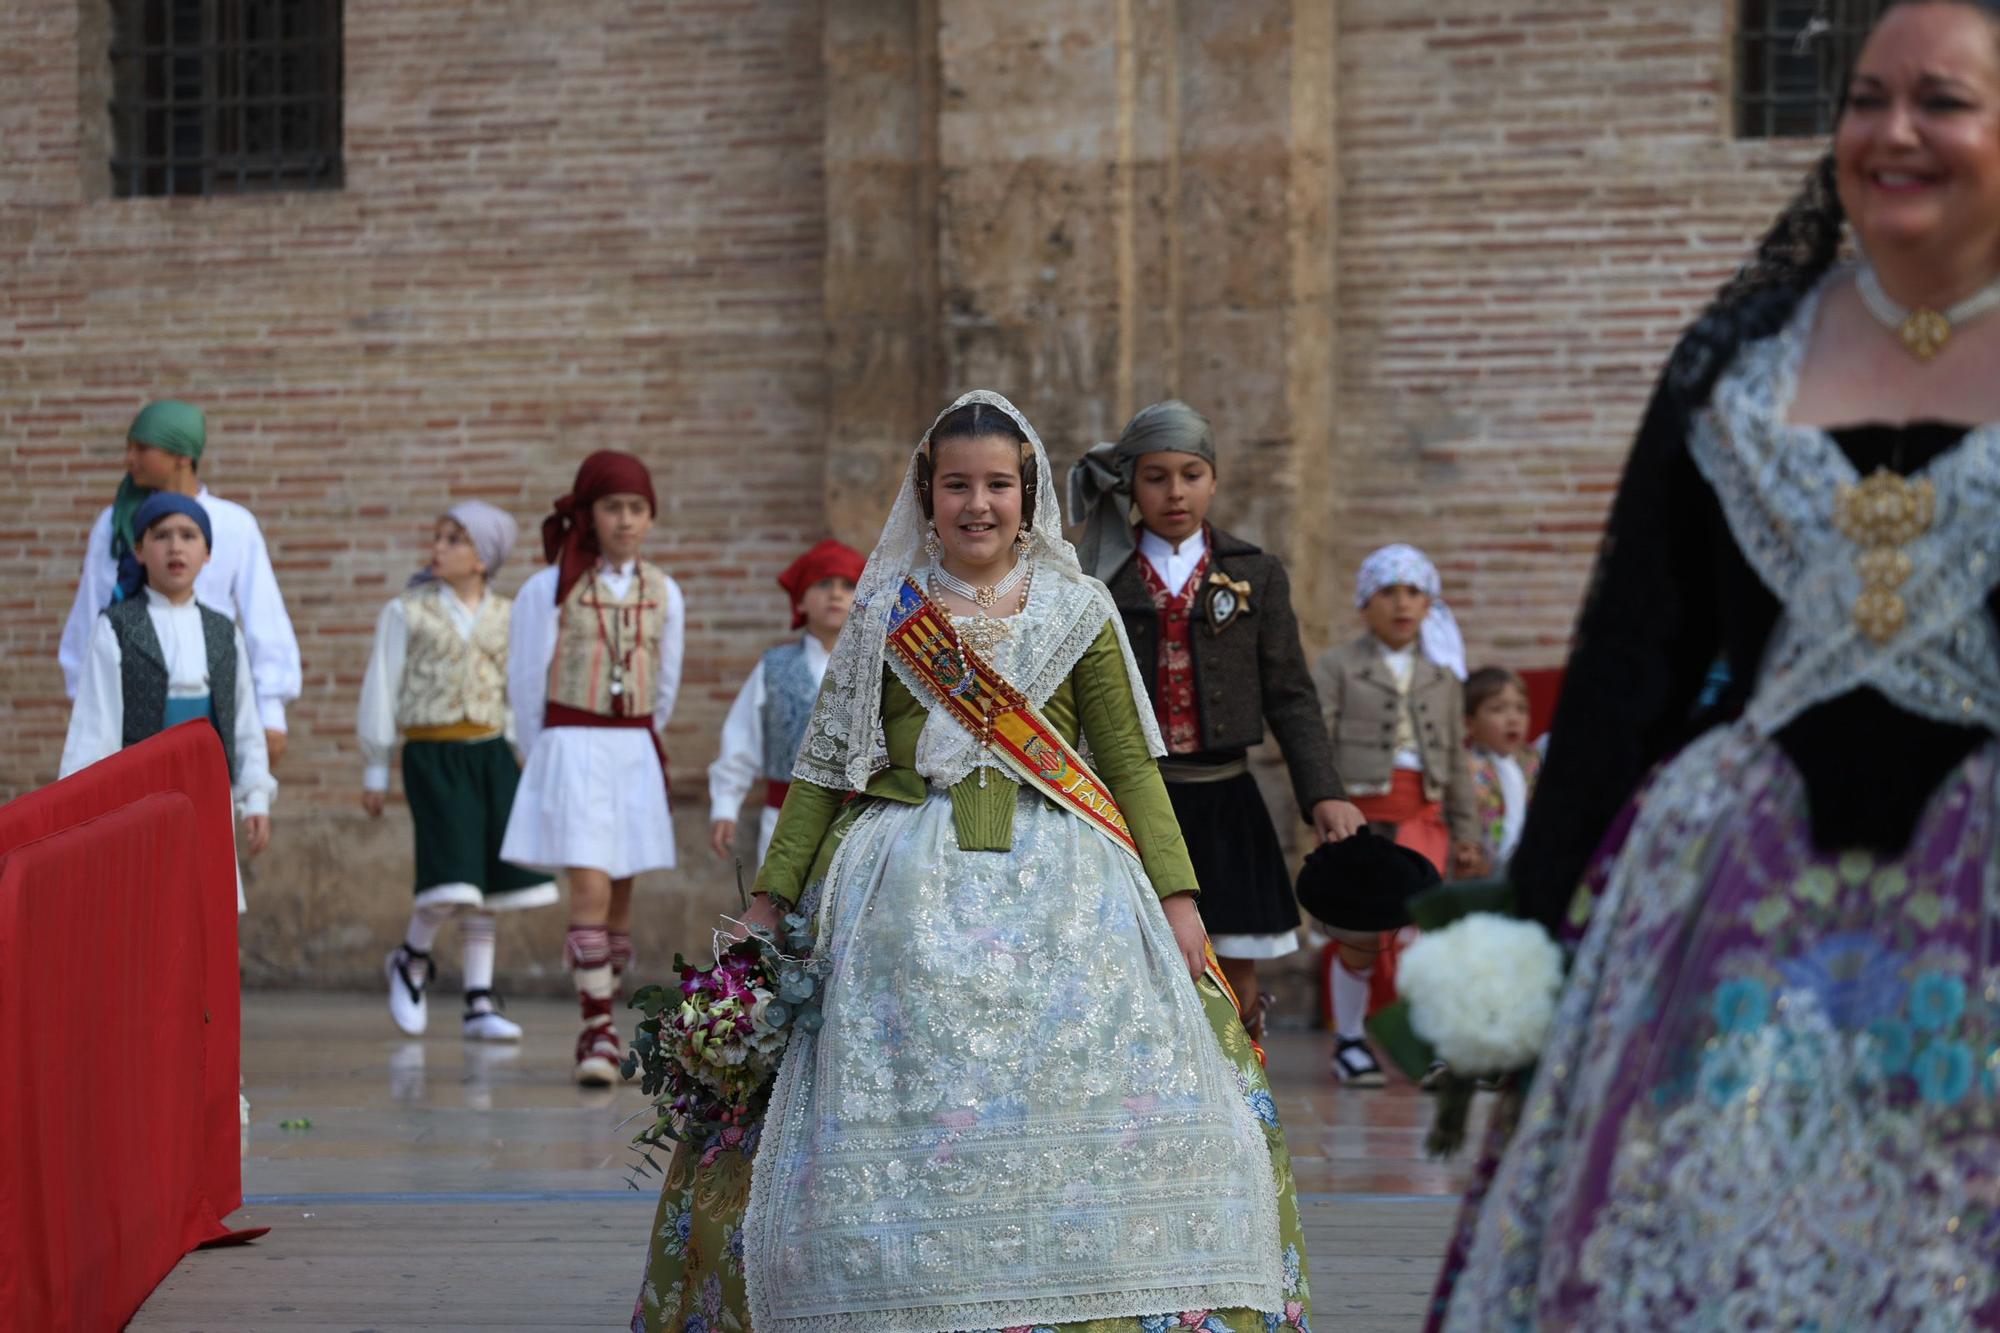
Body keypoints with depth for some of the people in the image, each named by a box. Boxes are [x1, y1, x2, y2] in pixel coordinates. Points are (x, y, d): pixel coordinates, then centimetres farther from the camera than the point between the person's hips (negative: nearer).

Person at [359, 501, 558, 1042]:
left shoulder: (506, 616, 9)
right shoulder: (406, 611, 1)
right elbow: (380, 691, 4)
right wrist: (375, 772, 4)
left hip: (492, 752, 4)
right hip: (432, 751, -4)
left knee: (490, 877, 3)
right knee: (454, 877, -13)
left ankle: (479, 1003, 9)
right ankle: (411, 959, 15)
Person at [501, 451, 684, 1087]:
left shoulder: (663, 594, 6)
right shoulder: (548, 589, -5)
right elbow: (525, 684, 2)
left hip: (636, 754, 4)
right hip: (570, 746, -4)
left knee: (621, 896, 7)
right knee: (590, 890, -14)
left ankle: (598, 1027, 19)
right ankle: (599, 1035, -12)